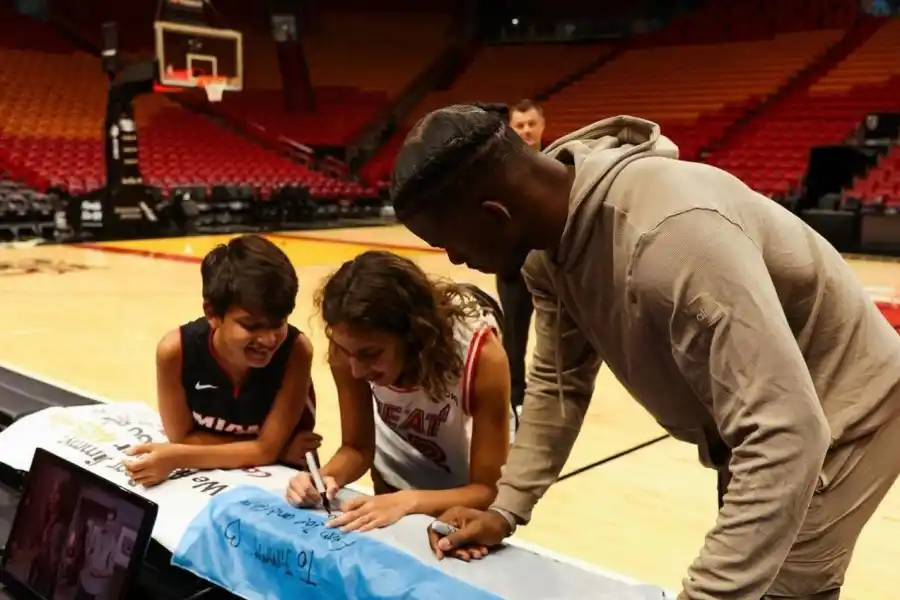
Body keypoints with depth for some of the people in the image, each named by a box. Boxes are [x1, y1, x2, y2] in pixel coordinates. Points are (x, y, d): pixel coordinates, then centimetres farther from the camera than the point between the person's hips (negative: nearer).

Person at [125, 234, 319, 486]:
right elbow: (182, 438, -10)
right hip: (206, 479, 1)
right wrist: (257, 450, -18)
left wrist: (176, 458, -27)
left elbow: (267, 449, -20)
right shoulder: (177, 350, -20)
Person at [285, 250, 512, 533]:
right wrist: (327, 477, -32)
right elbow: (357, 447, -12)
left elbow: (489, 488, -26)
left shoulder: (480, 353, -34)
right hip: (396, 482, 1)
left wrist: (408, 502, -40)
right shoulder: (351, 346, -25)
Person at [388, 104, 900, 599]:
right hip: (759, 418, 8)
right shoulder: (548, 236, -14)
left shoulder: (670, 233, -41)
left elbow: (784, 436, -42)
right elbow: (559, 381, -3)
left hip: (840, 409, -7)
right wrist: (505, 509, -9)